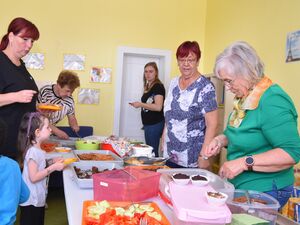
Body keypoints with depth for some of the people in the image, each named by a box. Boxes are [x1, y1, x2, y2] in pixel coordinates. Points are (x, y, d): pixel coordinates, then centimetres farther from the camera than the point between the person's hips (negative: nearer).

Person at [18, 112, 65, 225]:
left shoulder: (37, 150, 5)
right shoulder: (33, 151, -23)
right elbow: (33, 177, -26)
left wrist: (52, 163, 4)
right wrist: (53, 167, -22)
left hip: (38, 198, 9)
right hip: (31, 201, -9)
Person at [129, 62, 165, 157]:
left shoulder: (158, 86, -11)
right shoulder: (148, 86, 15)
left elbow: (158, 107, -22)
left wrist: (141, 104, -17)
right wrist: (138, 104, 14)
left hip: (155, 124, -9)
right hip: (148, 124, 9)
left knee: (152, 152, -9)